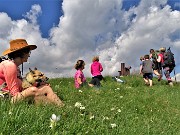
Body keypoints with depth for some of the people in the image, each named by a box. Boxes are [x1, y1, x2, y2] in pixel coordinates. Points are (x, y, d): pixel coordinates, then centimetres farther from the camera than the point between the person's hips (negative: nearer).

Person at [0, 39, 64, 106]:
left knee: (46, 88, -1)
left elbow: (19, 89, 8)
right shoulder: (10, 65, -14)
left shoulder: (15, 67, 16)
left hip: (17, 96, 10)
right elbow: (14, 93, -18)